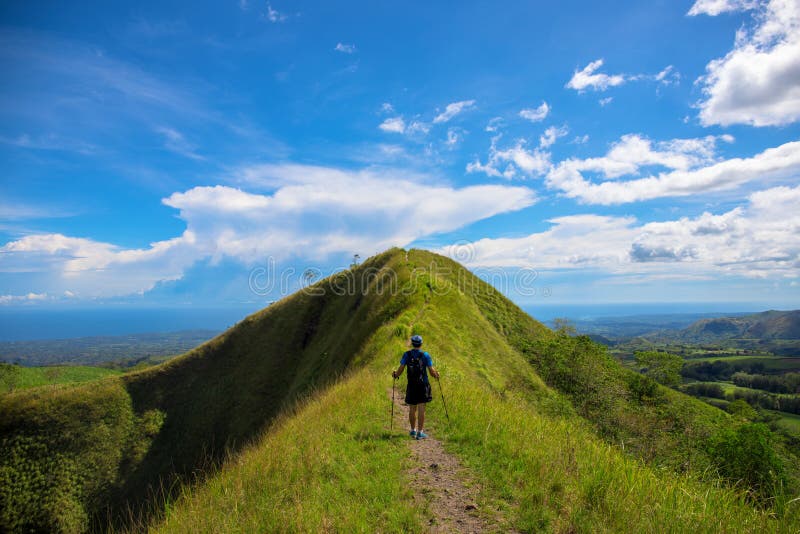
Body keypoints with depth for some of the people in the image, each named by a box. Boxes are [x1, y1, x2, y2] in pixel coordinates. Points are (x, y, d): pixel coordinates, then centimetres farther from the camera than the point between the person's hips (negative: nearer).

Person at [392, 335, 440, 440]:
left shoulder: (406, 355, -2)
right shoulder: (425, 355, -5)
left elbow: (400, 369, -5)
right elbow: (431, 371, -5)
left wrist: (395, 375, 15)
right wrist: (436, 374, 16)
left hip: (411, 385, 2)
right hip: (423, 385, -2)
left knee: (412, 409, 14)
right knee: (421, 409, 0)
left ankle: (413, 430, 28)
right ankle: (420, 432, 1)